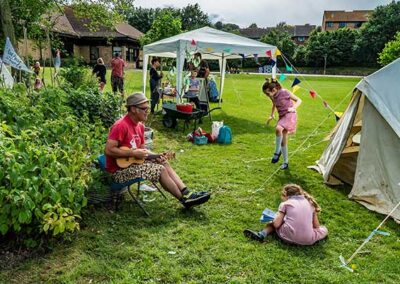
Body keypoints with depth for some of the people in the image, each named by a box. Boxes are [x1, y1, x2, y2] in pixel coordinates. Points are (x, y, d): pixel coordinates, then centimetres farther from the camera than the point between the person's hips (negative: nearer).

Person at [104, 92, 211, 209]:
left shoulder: (140, 125, 7)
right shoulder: (121, 125, -20)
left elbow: (142, 149, 15)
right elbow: (109, 150, -26)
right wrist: (133, 153, -23)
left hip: (134, 161, 9)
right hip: (119, 170, -9)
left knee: (163, 163, -1)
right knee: (160, 170, -18)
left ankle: (186, 193, -7)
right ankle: (184, 199, -5)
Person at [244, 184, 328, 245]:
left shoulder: (285, 204, 7)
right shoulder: (310, 203, 15)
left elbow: (276, 224, 0)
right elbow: (316, 226, 13)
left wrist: (277, 217, 21)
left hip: (289, 237, -2)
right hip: (308, 241, 2)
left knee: (273, 223, 25)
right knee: (324, 229, 31)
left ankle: (261, 234, 1)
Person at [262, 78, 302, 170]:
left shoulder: (284, 92, -17)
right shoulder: (273, 96, 2)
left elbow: (298, 100, -10)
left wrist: (293, 108, -27)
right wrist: (272, 115, 12)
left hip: (289, 115, -7)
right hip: (281, 116, 7)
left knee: (278, 129, -34)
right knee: (283, 140, 5)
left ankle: (277, 152, -19)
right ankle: (286, 162, 17)